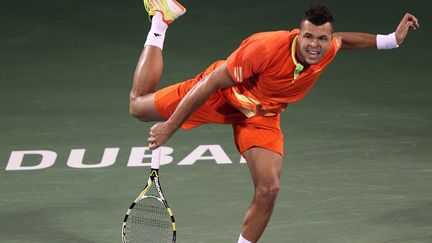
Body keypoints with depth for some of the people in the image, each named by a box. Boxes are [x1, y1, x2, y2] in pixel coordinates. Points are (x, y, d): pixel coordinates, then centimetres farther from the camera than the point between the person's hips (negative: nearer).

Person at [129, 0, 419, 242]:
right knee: (139, 106, 8)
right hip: (223, 95, -4)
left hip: (262, 115, 4)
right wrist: (170, 127, -29)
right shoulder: (267, 47, -40)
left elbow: (343, 39, 7)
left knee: (269, 188, -14)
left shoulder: (328, 50, -23)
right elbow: (212, 82, -32)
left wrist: (390, 39, 0)